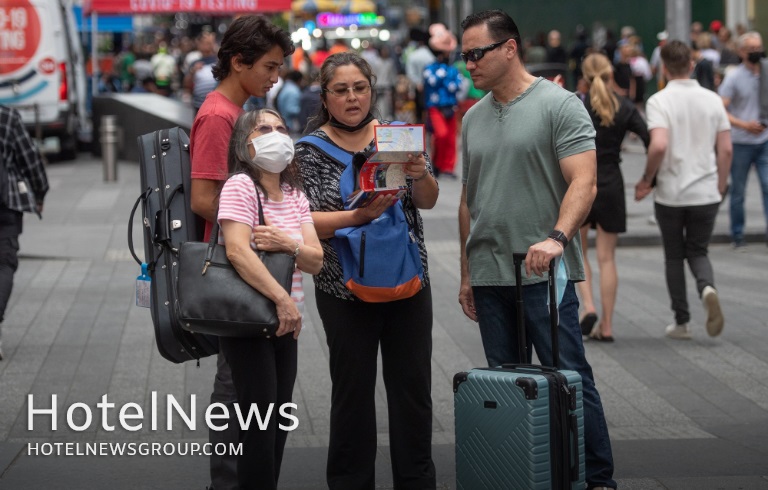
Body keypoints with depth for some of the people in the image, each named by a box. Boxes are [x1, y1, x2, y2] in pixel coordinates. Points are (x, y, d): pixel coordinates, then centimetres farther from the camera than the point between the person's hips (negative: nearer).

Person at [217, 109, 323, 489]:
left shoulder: (295, 196, 12)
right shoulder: (240, 186, -11)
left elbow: (316, 261, 4)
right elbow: (237, 251, -24)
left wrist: (287, 243, -17)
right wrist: (282, 298, -27)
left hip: (285, 324, 7)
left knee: (279, 426, 10)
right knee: (261, 426, -7)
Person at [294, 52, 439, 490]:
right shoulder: (311, 150, -2)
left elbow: (428, 200, -1)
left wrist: (421, 175, -23)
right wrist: (359, 215, -25)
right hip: (347, 289, -2)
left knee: (414, 388, 6)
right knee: (353, 393, 4)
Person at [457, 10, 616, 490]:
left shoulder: (560, 105, -5)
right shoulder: (474, 118, 15)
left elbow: (583, 183, -14)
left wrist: (557, 237, -29)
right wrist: (467, 273, 17)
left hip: (543, 272, -6)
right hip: (489, 277, 6)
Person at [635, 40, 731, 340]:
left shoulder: (659, 101, -11)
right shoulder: (712, 100, 1)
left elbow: (659, 145, -24)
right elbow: (726, 150, 1)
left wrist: (646, 180, -9)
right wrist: (721, 186, 13)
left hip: (670, 194, -2)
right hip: (706, 193, 3)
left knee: (674, 256, 12)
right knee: (698, 251, 16)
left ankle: (681, 323, 14)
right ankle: (707, 287, -16)